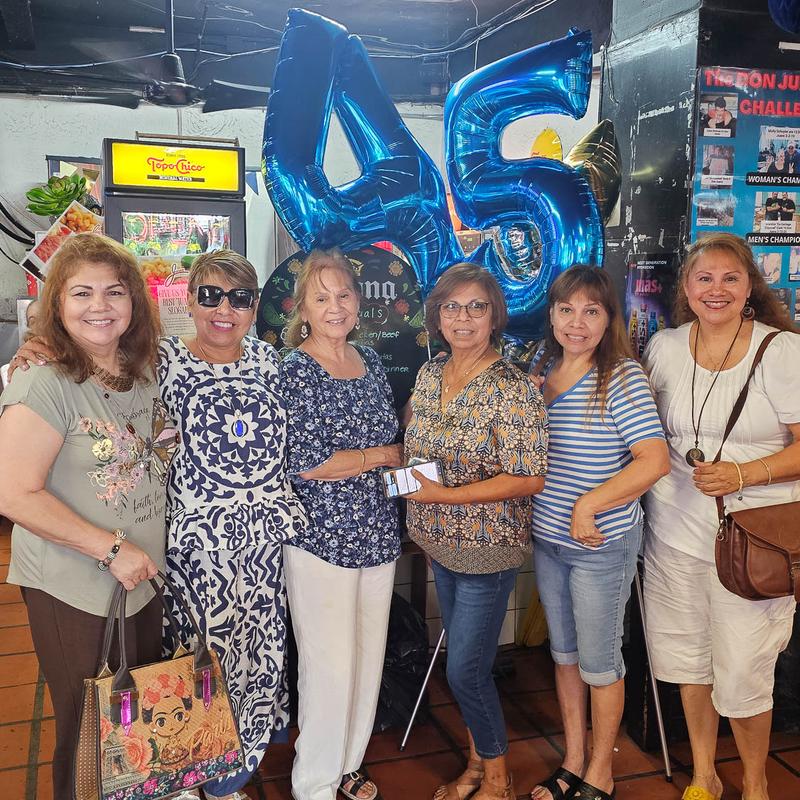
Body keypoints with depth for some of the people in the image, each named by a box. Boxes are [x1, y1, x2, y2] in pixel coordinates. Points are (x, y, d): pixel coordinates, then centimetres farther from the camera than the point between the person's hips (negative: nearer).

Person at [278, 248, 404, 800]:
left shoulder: (370, 361, 9)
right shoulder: (292, 370, -11)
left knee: (369, 657, 16)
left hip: (377, 531, 7)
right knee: (330, 665, 2)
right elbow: (302, 464, -18)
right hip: (321, 536, -6)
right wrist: (382, 455, -9)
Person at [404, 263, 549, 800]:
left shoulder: (513, 387, -18)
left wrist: (443, 494, -22)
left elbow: (529, 478, -21)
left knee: (466, 670, 2)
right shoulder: (430, 376, 3)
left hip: (489, 548, -6)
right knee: (466, 663, 18)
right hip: (443, 543, 6)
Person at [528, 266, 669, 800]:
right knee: (564, 654, 19)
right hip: (547, 537, 6)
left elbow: (655, 460, -22)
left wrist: (588, 505, -23)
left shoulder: (622, 377, -15)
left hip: (602, 545, -6)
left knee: (598, 662, 9)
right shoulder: (542, 371, 4)